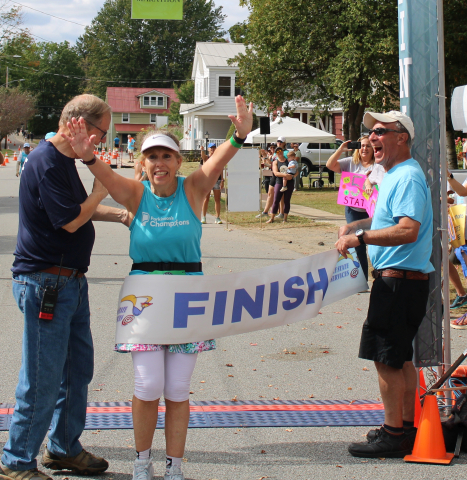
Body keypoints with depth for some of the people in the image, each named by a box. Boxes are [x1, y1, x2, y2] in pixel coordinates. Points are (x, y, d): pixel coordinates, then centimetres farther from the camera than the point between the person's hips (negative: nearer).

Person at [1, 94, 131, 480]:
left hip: (71, 281, 10)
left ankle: (64, 448, 29)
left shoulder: (65, 160, 14)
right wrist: (101, 190, -7)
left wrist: (120, 214, 13)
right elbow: (70, 220, -20)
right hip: (45, 283, -10)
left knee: (78, 368, 16)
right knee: (43, 378, -4)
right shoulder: (46, 163, -18)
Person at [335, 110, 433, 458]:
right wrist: (355, 226, 14)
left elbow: (408, 231, -28)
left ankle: (393, 436, 1)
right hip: (399, 279, 11)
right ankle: (407, 428, 23)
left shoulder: (408, 177, -17)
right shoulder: (395, 175, 16)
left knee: (387, 358, -5)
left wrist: (360, 238, -26)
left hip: (399, 281, -11)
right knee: (400, 357, 15)